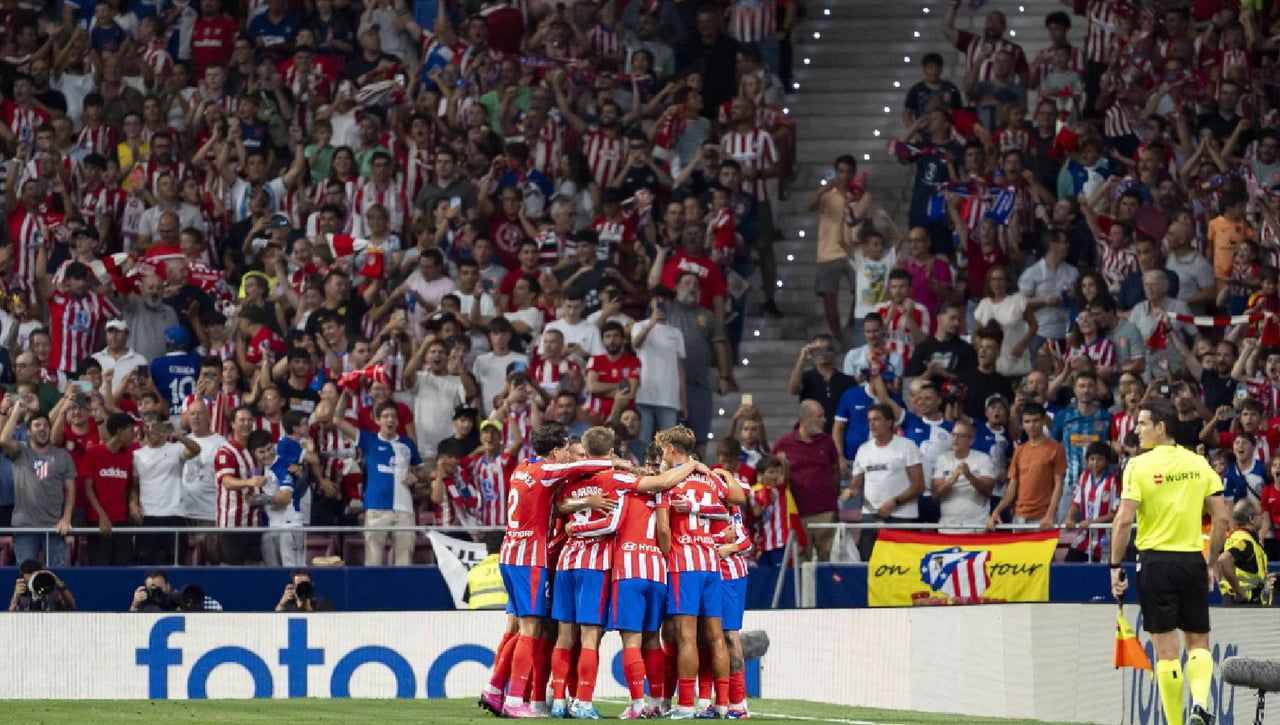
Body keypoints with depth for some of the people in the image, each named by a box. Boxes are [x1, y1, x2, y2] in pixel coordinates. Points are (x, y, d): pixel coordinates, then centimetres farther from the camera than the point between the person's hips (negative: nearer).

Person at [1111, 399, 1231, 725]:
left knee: (1166, 649, 2)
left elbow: (1125, 520, -13)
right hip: (1192, 560, 3)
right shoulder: (1198, 463, 5)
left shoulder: (1139, 466, -6)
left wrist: (1115, 567, -5)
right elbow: (1222, 517, 4)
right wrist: (1212, 563, 14)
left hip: (1156, 561, -3)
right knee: (1198, 643, 12)